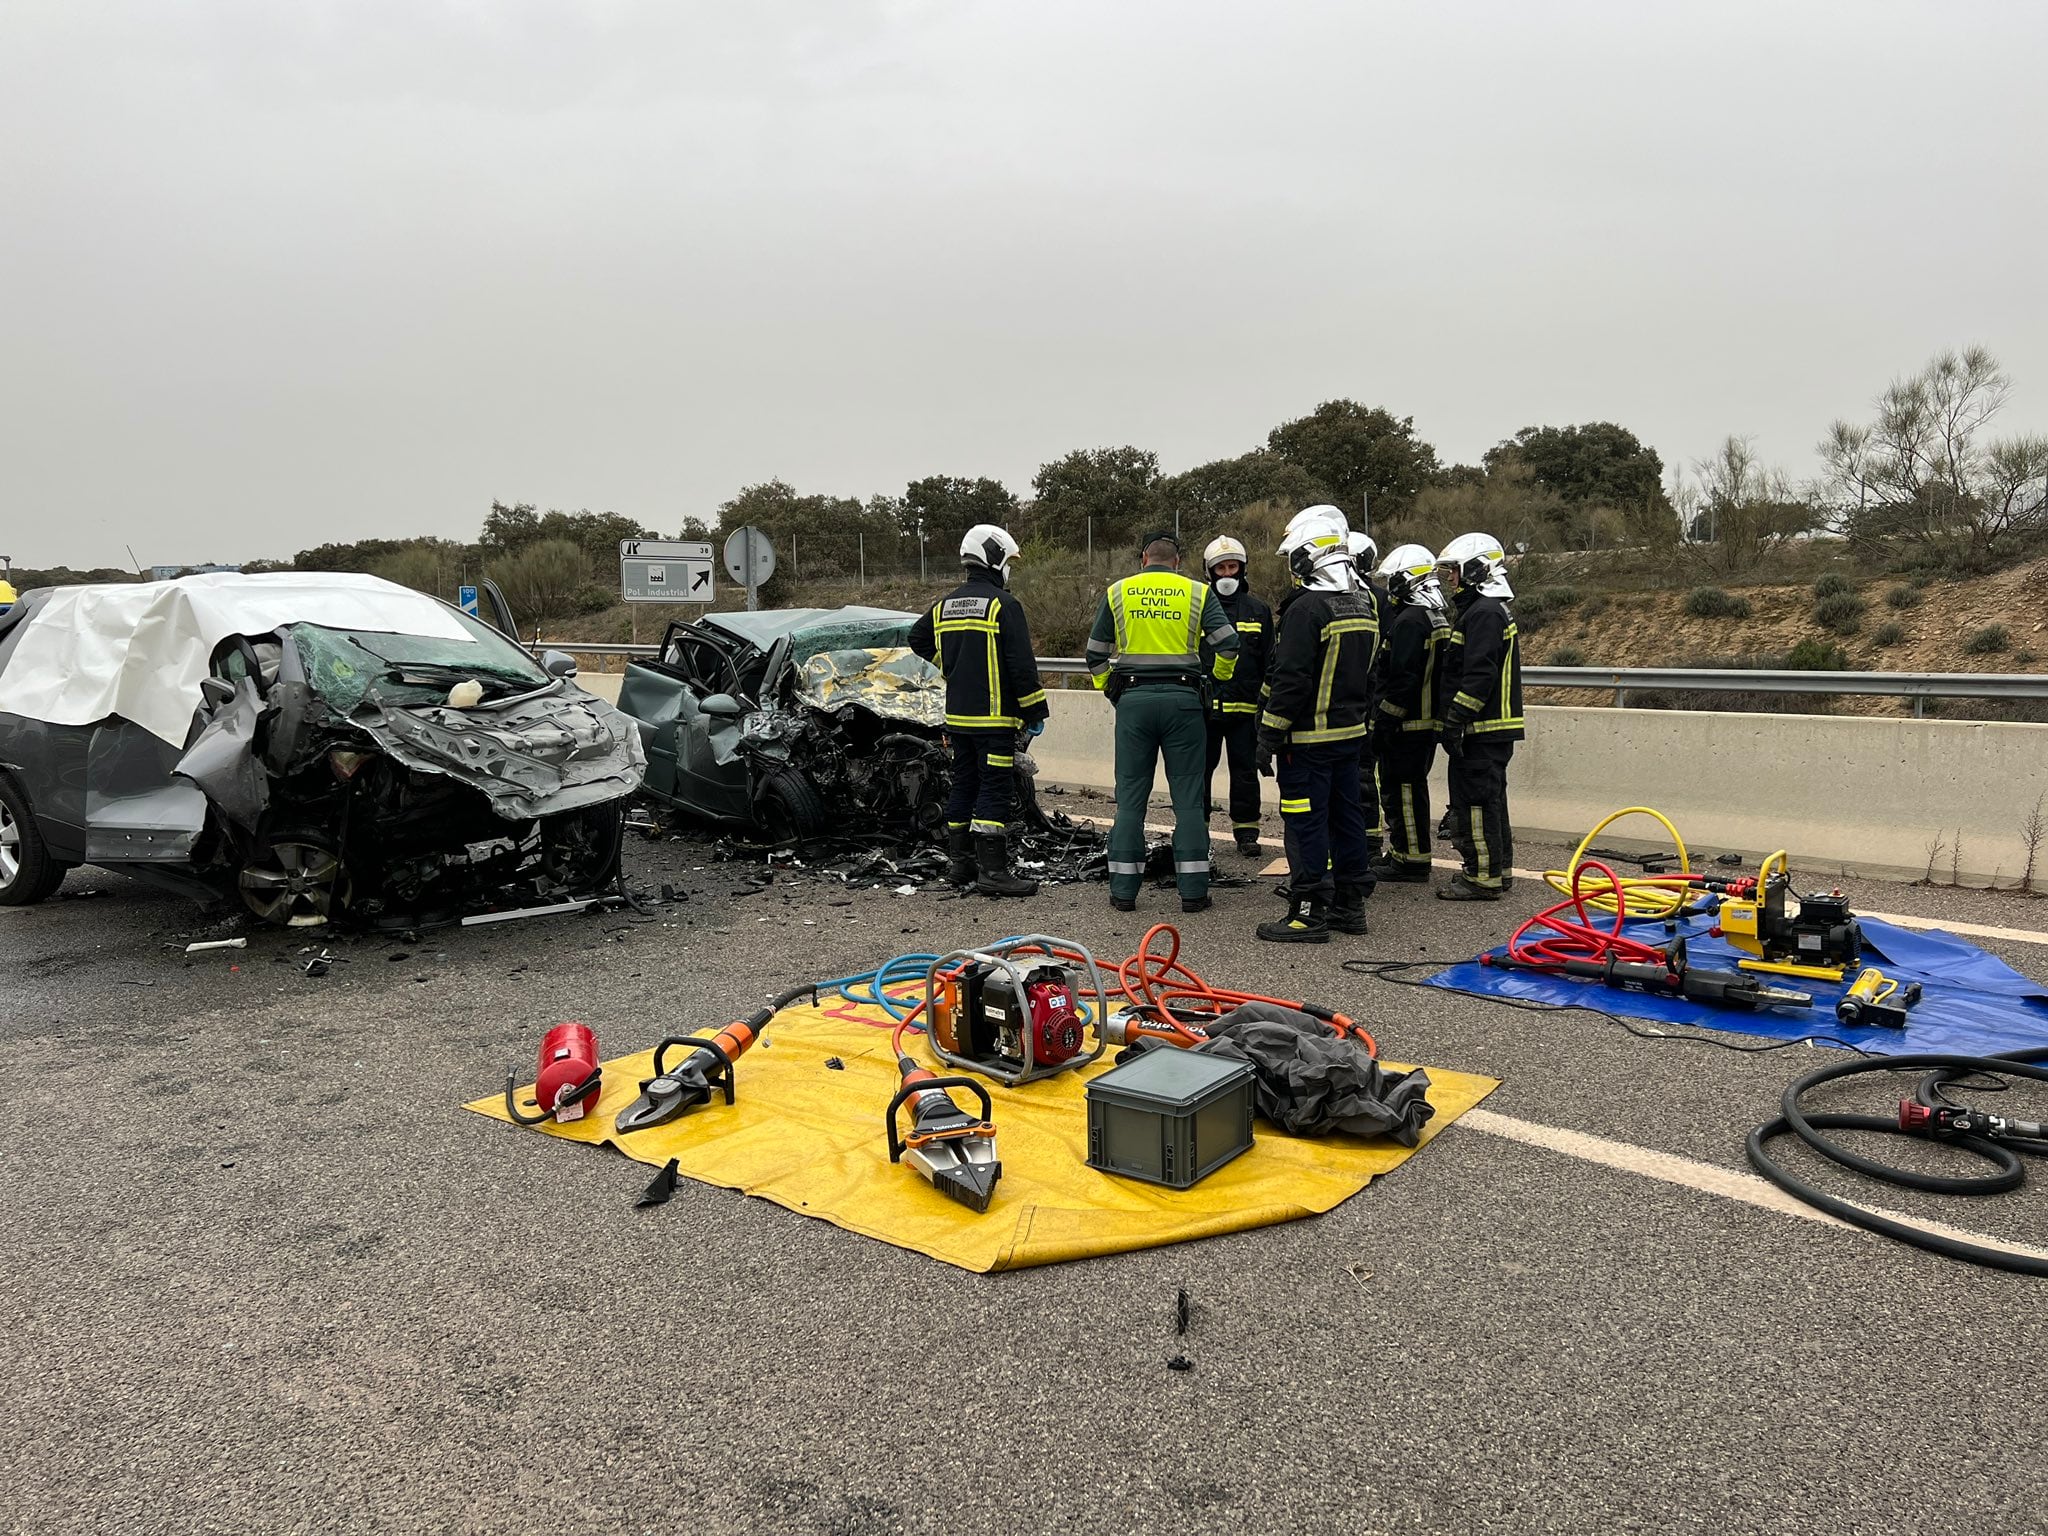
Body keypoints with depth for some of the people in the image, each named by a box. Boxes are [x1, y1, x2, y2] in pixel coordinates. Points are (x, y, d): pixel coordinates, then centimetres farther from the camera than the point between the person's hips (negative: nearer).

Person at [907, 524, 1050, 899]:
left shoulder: (945, 605, 11)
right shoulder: (1004, 605, -12)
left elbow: (917, 639, 24)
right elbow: (1022, 665, -15)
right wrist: (1035, 712, -8)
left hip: (956, 716, 7)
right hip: (994, 718, -7)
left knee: (963, 785, 15)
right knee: (996, 790, -5)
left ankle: (959, 862, 22)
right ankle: (992, 871, -6)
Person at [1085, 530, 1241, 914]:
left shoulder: (1117, 592, 8)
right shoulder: (1198, 592, 6)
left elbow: (1096, 654, 9)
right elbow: (1226, 643, -2)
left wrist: (1109, 689, 23)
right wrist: (1220, 676, 17)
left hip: (1133, 699, 1)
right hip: (1183, 698, -1)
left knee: (1131, 795, 5)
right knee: (1188, 796, 4)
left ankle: (1123, 890, 6)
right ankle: (1193, 890, 4)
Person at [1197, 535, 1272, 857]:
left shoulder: (1258, 610, 9)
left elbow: (1269, 662, 11)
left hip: (1245, 706, 1)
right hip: (1204, 705, -1)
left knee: (1245, 770, 6)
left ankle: (1246, 832, 15)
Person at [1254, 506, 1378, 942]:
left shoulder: (1306, 608, -17)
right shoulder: (1364, 607, 12)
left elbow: (1289, 681, -20)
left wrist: (1269, 738, -16)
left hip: (1309, 737, -9)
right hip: (1350, 732, 9)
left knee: (1306, 823, -3)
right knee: (1346, 815, 14)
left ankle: (1310, 912, 1)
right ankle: (1350, 903, 23)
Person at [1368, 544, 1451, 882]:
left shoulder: (1409, 620, -17)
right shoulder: (1437, 618, 15)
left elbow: (1402, 679, -23)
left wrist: (1382, 722, -19)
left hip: (1405, 725, -10)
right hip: (1427, 722, 10)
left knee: (1402, 791, -3)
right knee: (1410, 789, 17)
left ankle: (1411, 861, 2)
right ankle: (1402, 854, 25)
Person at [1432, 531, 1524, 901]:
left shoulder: (1484, 613, -15)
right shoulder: (1491, 610, 20)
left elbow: (1479, 675, -23)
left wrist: (1455, 720, -21)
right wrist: (1454, 723, 23)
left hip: (1482, 731, -11)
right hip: (1493, 730, 11)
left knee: (1474, 801, -7)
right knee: (1491, 798, 16)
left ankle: (1483, 877, -3)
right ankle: (1499, 868, 25)